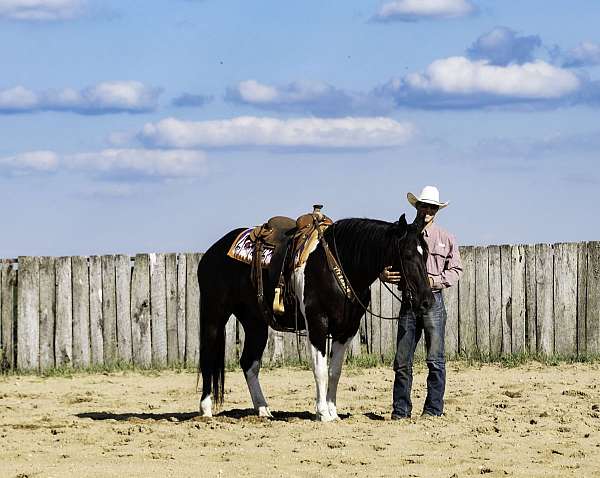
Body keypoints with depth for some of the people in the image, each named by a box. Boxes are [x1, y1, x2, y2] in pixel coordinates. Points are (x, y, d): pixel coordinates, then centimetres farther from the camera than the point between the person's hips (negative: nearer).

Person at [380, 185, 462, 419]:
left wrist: (433, 280, -11)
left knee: (435, 360, -3)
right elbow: (390, 264, 14)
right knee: (402, 360, 2)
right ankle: (401, 410, 9)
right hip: (408, 301, 2)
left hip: (433, 300, -2)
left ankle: (433, 409, 2)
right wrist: (385, 274, -10)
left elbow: (455, 270, 5)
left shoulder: (446, 239, 7)